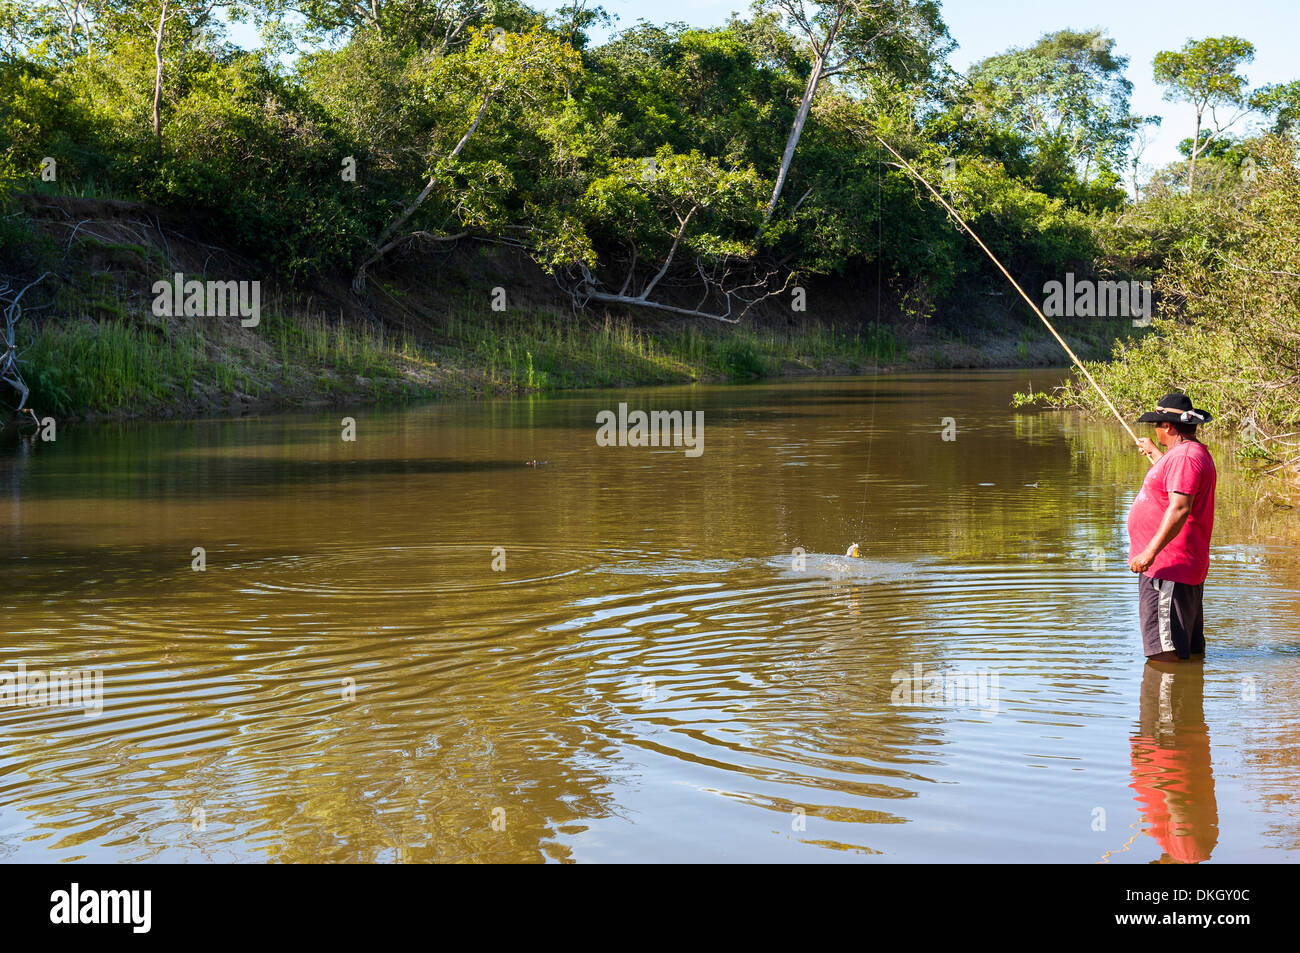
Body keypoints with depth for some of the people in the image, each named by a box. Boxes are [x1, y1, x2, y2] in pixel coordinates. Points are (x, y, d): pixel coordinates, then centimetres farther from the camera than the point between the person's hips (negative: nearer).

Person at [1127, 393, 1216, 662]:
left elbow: (1179, 509, -28)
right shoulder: (1197, 452, 18)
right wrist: (1154, 454, 54)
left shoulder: (1184, 456, -18)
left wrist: (1151, 552, -30)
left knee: (1166, 655, -11)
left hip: (1168, 568, -11)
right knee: (1192, 653, 16)